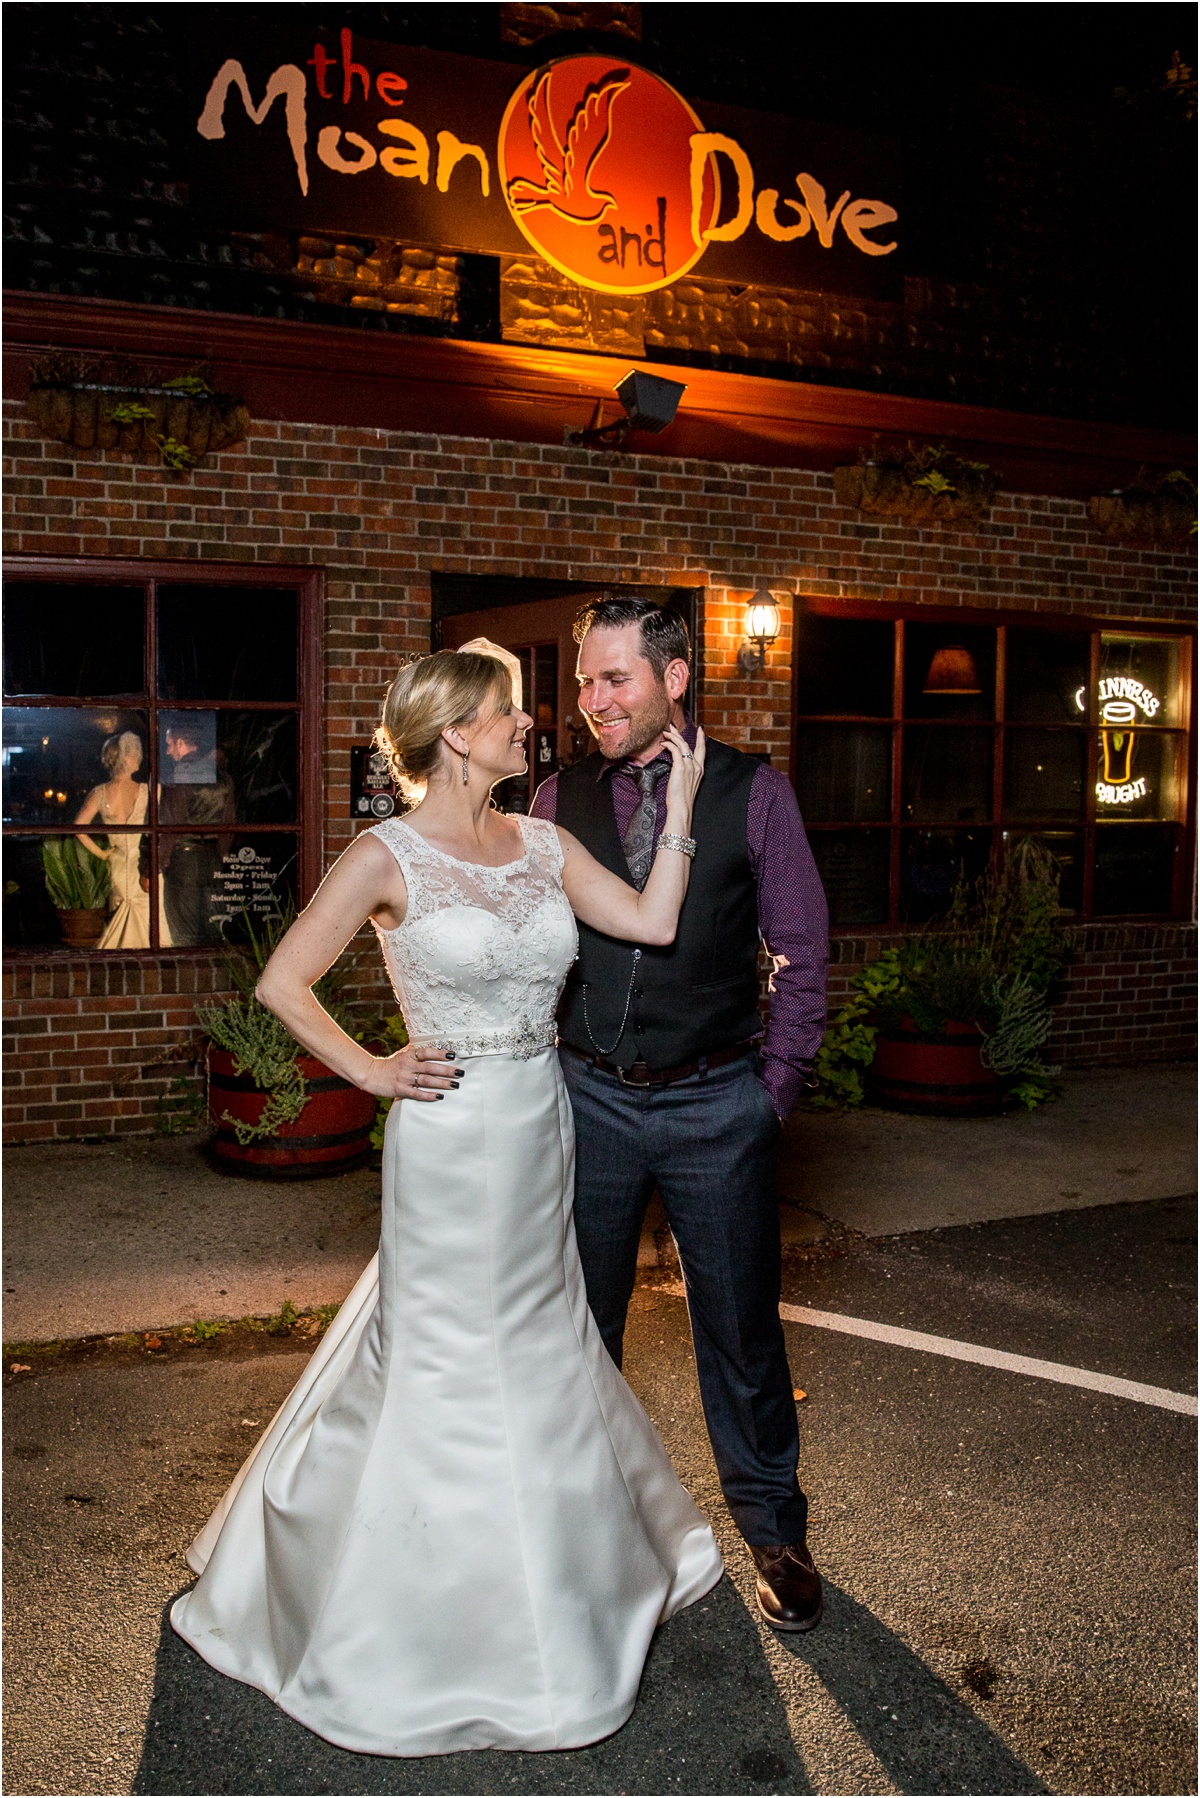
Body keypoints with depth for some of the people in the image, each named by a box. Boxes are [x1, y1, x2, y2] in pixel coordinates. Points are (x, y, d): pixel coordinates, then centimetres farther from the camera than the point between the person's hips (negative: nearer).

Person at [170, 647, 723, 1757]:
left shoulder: (544, 846, 4)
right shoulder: (390, 857, -13)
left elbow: (653, 921, -5)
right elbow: (281, 984, -8)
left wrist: (679, 795, -5)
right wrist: (373, 1072, -8)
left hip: (542, 1134, 6)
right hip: (452, 1142, -6)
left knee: (542, 1352, 21)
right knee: (445, 1367, 9)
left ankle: (545, 1573, 47)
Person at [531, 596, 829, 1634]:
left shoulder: (755, 793, -3)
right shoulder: (559, 800, 2)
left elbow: (802, 953, -1)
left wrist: (775, 1088, -4)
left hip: (719, 1102, -2)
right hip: (588, 1099, 2)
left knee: (741, 1325, 11)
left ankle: (773, 1529, 33)